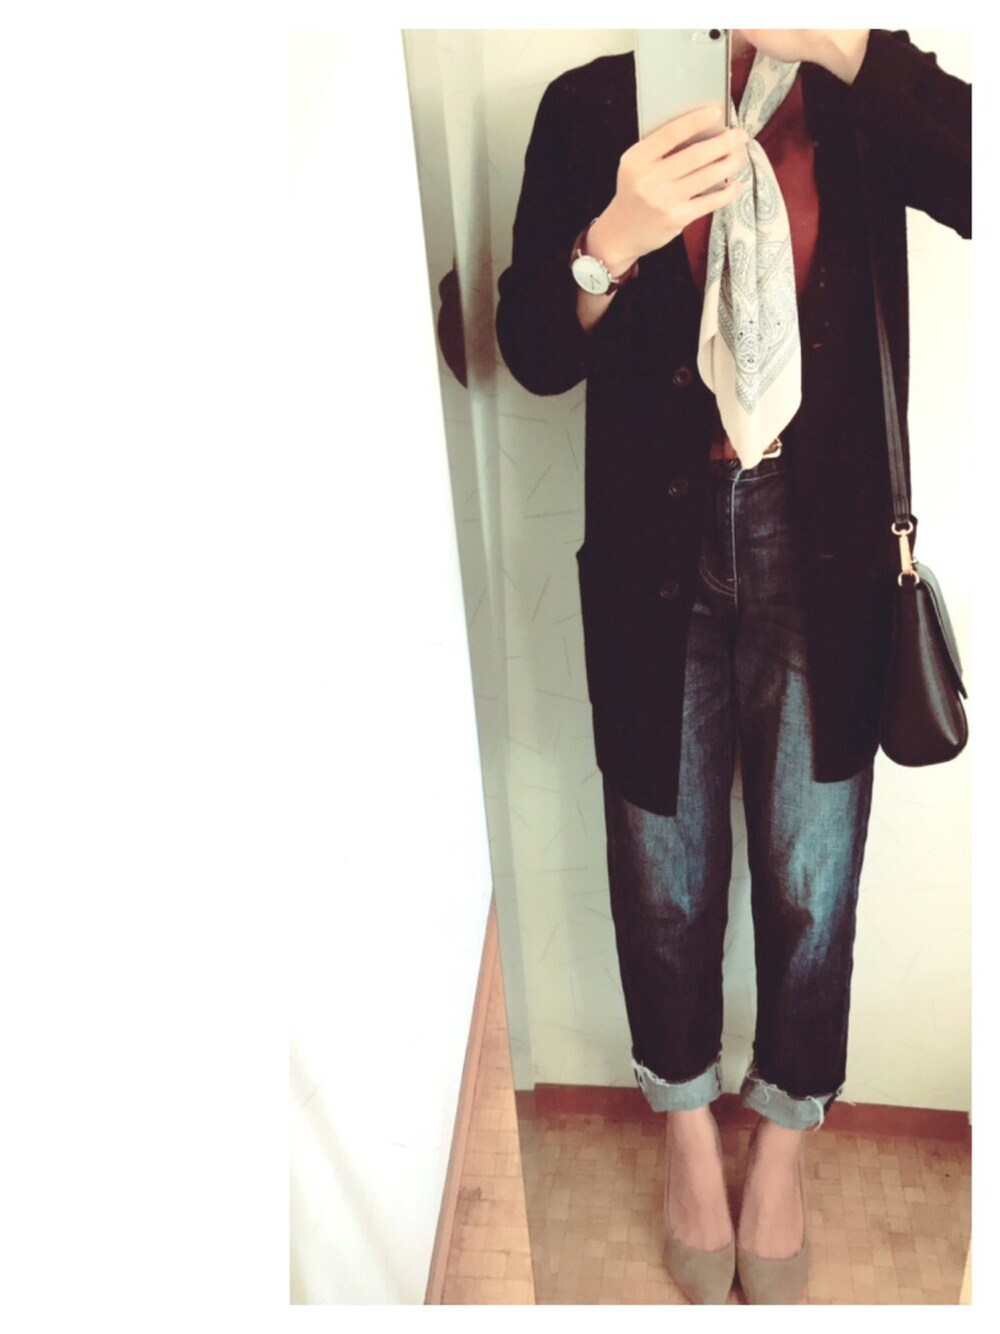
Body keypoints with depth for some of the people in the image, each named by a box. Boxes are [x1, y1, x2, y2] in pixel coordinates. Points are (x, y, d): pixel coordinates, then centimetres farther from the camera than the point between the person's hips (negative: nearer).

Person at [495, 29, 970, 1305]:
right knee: (666, 870, 13)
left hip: (822, 546, 1)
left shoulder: (867, 99, 2)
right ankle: (688, 1127, 42)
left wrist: (849, 45, -21)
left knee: (811, 872, 11)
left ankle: (783, 1138, 41)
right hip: (657, 545, 0)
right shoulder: (591, 107, 1)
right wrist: (613, 243, -22)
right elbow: (532, 351, -3)